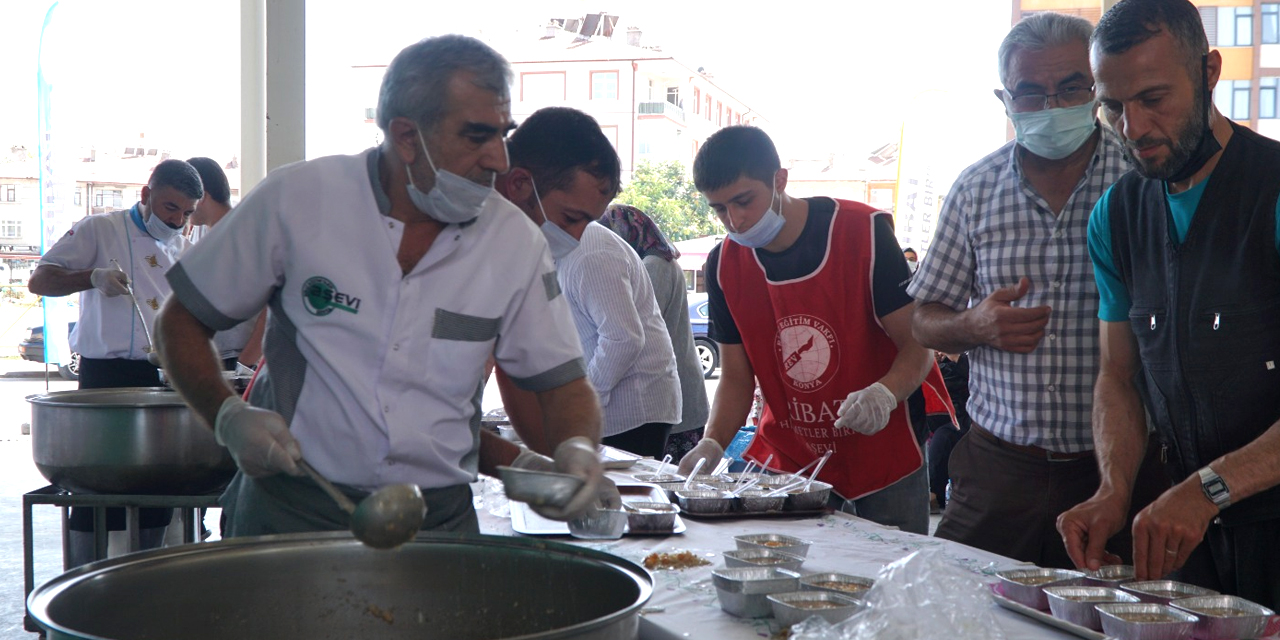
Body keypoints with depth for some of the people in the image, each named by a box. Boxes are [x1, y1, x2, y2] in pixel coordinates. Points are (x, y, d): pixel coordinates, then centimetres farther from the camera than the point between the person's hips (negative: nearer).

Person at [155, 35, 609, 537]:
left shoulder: (516, 242, -2)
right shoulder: (296, 199, -7)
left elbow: (562, 381, 4)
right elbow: (181, 323, 2)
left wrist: (576, 449, -17)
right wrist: (229, 418, -14)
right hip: (292, 511, -1)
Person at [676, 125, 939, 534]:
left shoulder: (863, 233, -14)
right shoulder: (724, 265, -2)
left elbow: (918, 346, -12)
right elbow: (736, 378, 3)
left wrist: (885, 394, -32)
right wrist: (712, 444, -15)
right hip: (784, 462, 3)